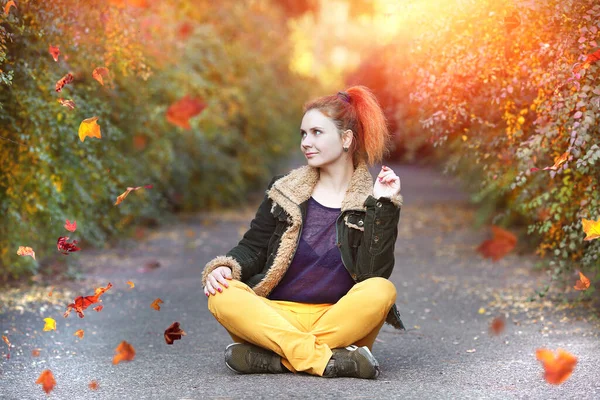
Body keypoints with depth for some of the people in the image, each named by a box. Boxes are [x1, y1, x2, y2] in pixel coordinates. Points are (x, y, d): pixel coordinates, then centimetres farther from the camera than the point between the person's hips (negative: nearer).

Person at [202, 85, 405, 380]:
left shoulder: (370, 201, 3)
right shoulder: (284, 191, 11)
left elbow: (374, 273, -9)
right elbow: (252, 247, 11)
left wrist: (383, 206, -13)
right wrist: (225, 267, -10)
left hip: (340, 319, -1)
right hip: (277, 316, 2)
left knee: (382, 291, -32)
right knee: (222, 297, -27)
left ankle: (273, 359, -30)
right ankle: (327, 361, -32)